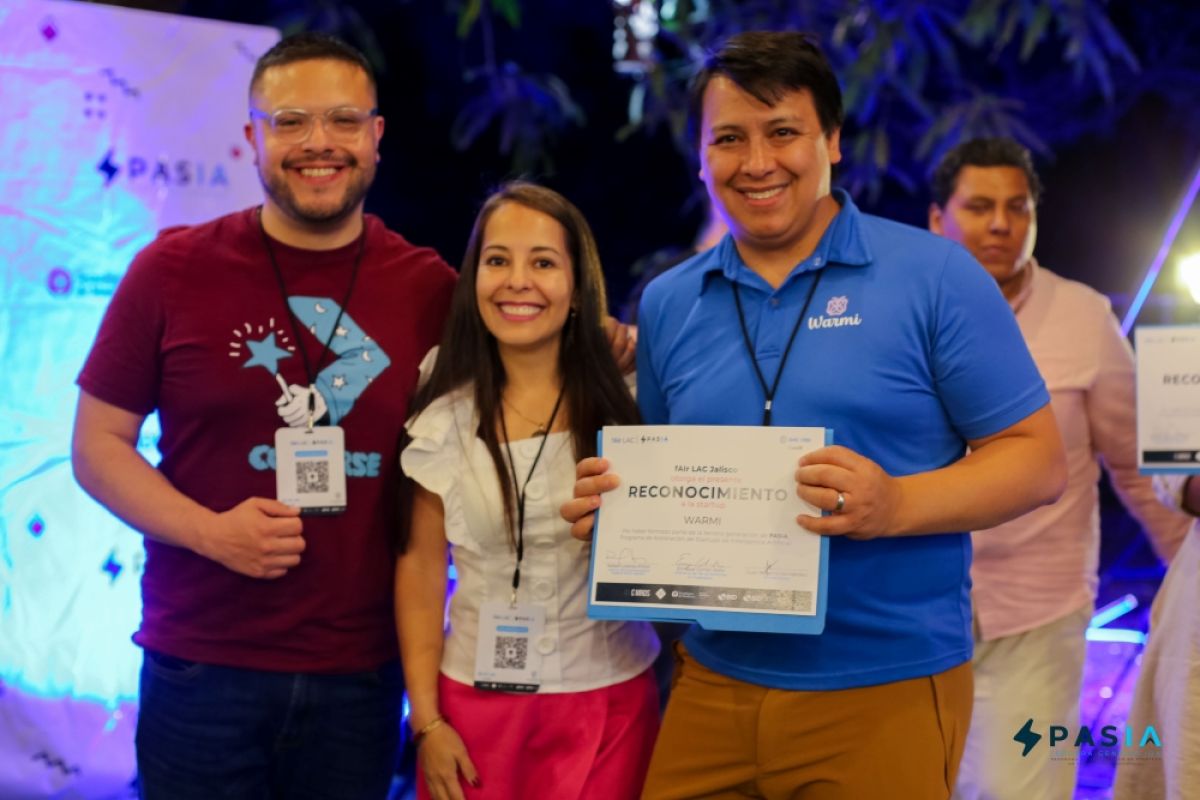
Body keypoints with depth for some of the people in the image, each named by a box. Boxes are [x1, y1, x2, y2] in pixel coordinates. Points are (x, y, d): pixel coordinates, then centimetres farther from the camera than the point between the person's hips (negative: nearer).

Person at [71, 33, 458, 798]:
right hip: (202, 668, -1)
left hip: (361, 675, 2)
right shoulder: (174, 269, -3)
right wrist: (208, 531, -14)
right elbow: (98, 444, 1)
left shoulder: (431, 288, 0)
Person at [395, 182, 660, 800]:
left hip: (609, 703, 0)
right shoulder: (442, 422, -2)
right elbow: (420, 567, 1)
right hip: (475, 703, 1)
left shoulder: (628, 409, -4)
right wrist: (426, 720, -2)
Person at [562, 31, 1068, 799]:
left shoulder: (934, 275, -6)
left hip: (886, 692, -3)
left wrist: (895, 506, -22)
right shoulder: (667, 304, 7)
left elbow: (1037, 459, -6)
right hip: (712, 683, 4)